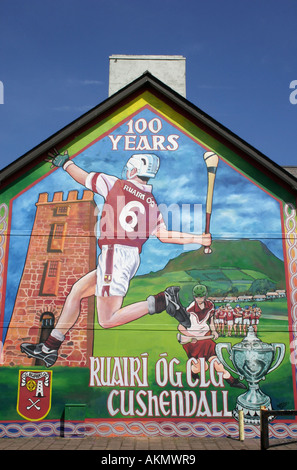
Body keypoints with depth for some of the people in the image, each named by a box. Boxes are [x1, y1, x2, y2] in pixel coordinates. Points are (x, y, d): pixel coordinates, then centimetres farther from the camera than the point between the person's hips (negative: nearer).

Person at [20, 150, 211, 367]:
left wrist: (64, 162, 33)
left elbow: (83, 177, 12)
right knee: (76, 291, 16)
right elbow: (164, 235, 6)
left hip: (115, 253, -8)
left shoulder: (115, 184, 0)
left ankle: (160, 302, -12)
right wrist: (197, 239, 17)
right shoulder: (152, 203, 13)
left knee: (107, 320, -3)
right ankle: (50, 347, 22)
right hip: (132, 258, 8)